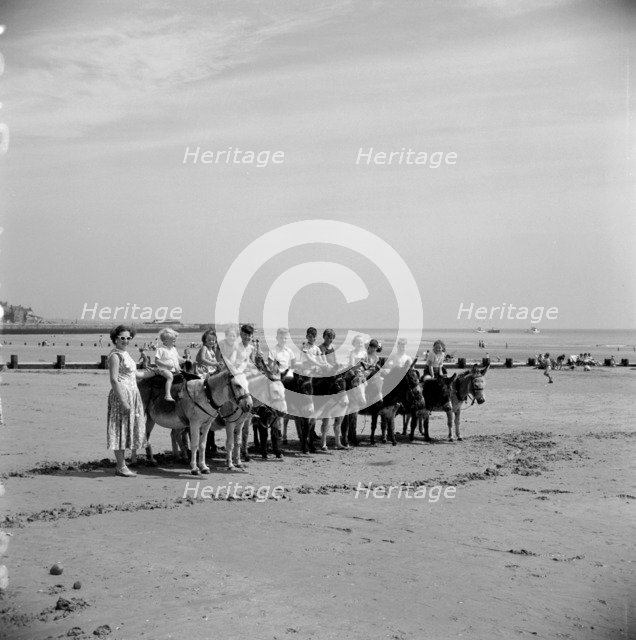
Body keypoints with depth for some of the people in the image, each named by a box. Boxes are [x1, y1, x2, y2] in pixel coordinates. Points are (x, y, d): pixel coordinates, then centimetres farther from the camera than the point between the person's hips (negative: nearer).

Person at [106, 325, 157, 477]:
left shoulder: (125, 353, 16)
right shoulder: (115, 355, -12)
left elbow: (134, 374, 25)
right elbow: (114, 380, -18)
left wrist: (155, 372, 28)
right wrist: (123, 401, -23)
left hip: (132, 394, 10)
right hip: (122, 395, -10)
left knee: (129, 428, 11)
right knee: (121, 429, -4)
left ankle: (121, 464, 17)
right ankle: (121, 467, 1)